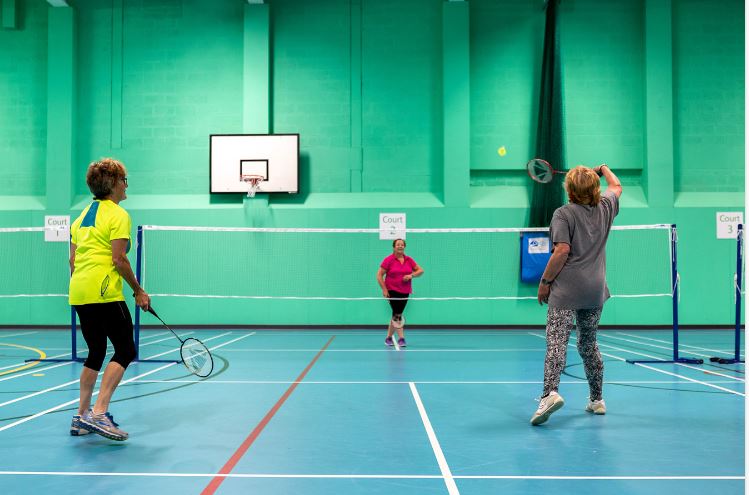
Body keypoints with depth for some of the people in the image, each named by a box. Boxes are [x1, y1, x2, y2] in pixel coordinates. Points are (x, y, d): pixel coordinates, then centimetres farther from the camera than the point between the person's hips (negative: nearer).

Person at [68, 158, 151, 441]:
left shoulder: (83, 215, 18)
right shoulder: (118, 215, -7)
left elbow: (73, 260, 18)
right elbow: (119, 260, -14)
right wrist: (139, 292, -6)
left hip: (78, 293, 9)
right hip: (104, 293, -9)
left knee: (96, 353, 16)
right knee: (125, 351, -2)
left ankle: (82, 417, 18)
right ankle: (98, 414, -11)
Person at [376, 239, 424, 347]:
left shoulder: (409, 260, 6)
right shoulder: (388, 260, -6)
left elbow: (420, 270, 11)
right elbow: (379, 275, -5)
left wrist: (411, 275, -10)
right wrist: (384, 289, -12)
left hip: (405, 292, 4)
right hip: (392, 291, -4)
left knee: (395, 315, 10)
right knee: (397, 315, -12)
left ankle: (389, 337, 22)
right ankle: (401, 338, -7)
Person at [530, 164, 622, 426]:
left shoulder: (563, 214, -7)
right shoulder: (605, 208, 10)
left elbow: (563, 250, -16)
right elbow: (616, 187, 32)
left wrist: (545, 280, -9)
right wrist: (604, 169, 49)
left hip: (566, 290, -6)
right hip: (595, 290, 6)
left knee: (556, 341, -12)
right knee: (589, 344, 17)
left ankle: (550, 393, -28)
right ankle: (597, 399, 25)